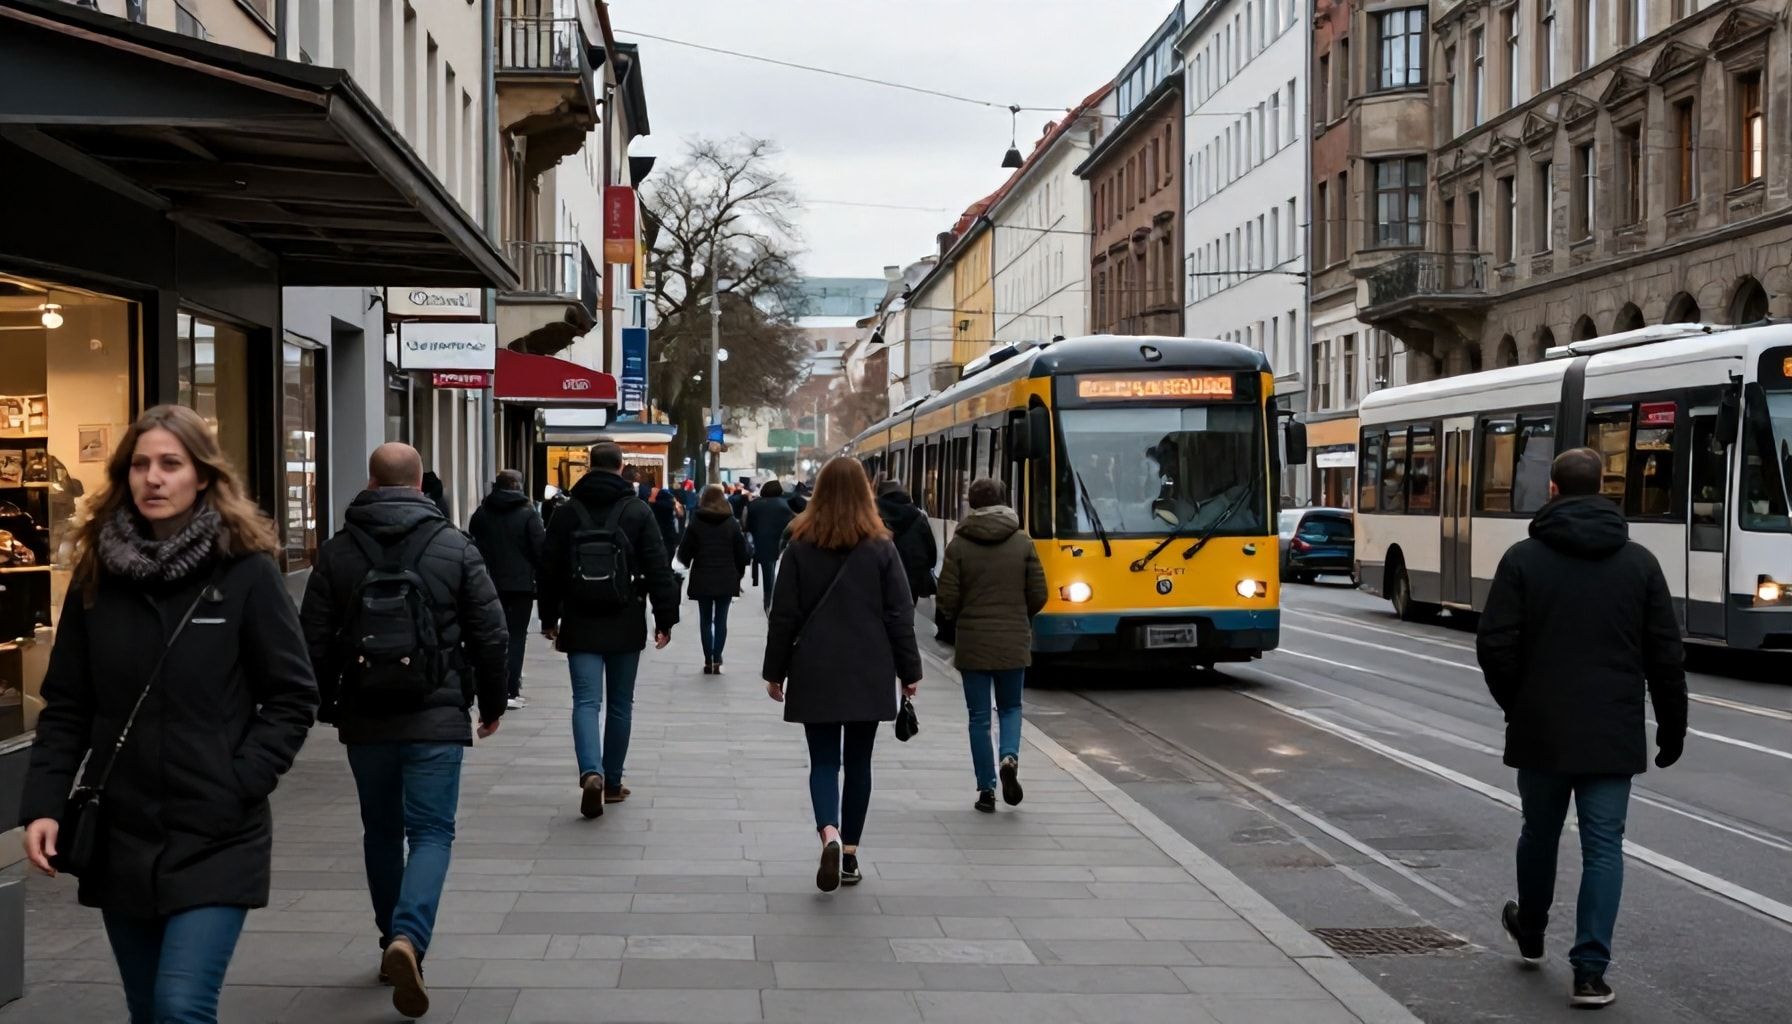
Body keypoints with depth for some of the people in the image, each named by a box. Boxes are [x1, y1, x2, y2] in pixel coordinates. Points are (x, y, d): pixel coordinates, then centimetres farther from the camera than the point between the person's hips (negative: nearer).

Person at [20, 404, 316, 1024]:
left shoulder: (246, 571, -6)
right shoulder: (97, 574, 5)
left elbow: (293, 698, -4)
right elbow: (66, 707, 7)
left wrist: (240, 784, -13)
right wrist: (43, 804, -4)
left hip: (216, 840, -4)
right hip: (119, 839, 4)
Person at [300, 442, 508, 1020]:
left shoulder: (337, 553, 1)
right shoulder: (456, 548, -3)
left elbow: (314, 641, 3)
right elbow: (491, 634, -2)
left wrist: (327, 706, 17)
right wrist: (493, 701, 11)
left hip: (365, 719, 2)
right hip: (436, 718, -2)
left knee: (381, 832, 18)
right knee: (431, 833, 0)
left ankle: (394, 943, 25)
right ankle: (408, 939, -20)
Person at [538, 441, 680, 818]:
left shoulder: (568, 512, 1)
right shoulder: (638, 511, -3)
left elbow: (549, 570, 6)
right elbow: (659, 568, -5)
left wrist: (550, 619, 16)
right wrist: (665, 618, 1)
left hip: (581, 626, 0)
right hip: (625, 627, 0)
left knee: (586, 701, -2)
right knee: (620, 704, 12)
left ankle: (592, 773, -24)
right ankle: (612, 782, 18)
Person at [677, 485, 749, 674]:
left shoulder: (696, 522, -5)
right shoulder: (732, 523, -1)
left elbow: (684, 552, -5)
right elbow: (741, 552, 0)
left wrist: (687, 561, 17)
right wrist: (739, 575, 11)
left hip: (702, 580, -1)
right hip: (726, 580, 1)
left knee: (705, 620, 8)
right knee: (721, 620, 5)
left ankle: (708, 660, 5)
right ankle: (717, 660, -2)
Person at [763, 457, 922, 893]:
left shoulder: (801, 547, -2)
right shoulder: (881, 548, -2)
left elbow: (784, 616, 0)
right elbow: (900, 615, -1)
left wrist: (776, 671, 8)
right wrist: (909, 670, 8)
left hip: (816, 674, 0)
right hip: (868, 675, 0)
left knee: (823, 760, 3)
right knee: (858, 761, 11)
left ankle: (829, 834, -22)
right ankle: (850, 854, 13)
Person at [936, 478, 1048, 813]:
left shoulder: (959, 545, -7)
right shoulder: (1022, 542, -2)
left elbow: (947, 601, -8)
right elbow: (1038, 596, 0)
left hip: (972, 644, -1)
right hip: (1014, 644, 1)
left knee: (979, 716, 8)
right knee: (1010, 707, 18)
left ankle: (987, 789, 8)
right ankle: (1010, 757, -9)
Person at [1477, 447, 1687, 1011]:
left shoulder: (1523, 558, -5)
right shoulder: (1638, 561, 0)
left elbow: (1495, 646, -8)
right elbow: (1666, 656, 1)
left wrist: (1515, 704, 10)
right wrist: (1672, 727, 11)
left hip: (1540, 731, 0)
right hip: (1614, 735, 0)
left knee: (1540, 832, 19)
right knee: (1603, 847, 2)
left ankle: (1530, 932, 40)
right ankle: (1590, 971, -2)